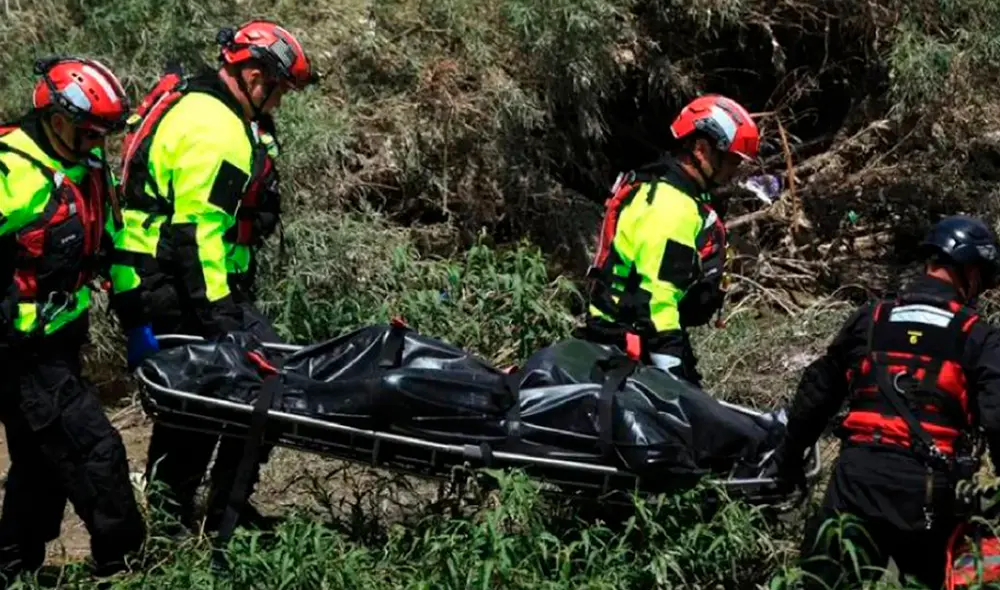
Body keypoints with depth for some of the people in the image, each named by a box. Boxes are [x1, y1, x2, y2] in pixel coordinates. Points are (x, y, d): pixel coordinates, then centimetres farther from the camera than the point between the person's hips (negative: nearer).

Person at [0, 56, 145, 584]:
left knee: (45, 458, 18)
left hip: (61, 341, 9)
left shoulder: (87, 165, 6)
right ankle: (125, 564, 2)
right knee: (94, 451, -9)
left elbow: (108, 240, 17)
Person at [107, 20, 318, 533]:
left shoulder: (191, 104, 16)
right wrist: (218, 313, -23)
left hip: (149, 288, 11)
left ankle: (167, 515, 27)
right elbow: (196, 230, -23)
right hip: (176, 286, -11)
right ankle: (226, 512, -1)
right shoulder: (214, 128, -18)